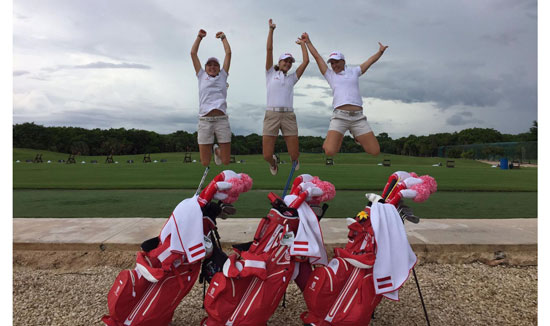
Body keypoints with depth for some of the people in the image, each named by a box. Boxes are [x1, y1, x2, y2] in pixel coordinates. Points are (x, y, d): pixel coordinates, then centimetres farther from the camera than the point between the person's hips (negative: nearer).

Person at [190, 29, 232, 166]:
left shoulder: (222, 76, 18)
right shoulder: (201, 76, 18)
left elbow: (228, 53, 18)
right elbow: (193, 53, 17)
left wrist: (223, 37, 27)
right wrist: (199, 37, 23)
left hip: (222, 119, 0)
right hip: (204, 120, 0)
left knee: (226, 161, -1)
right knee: (205, 163, -2)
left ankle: (217, 150, 34)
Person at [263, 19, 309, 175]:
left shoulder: (292, 78, 20)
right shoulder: (271, 73, 15)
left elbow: (306, 61, 15)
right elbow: (269, 50, 7)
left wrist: (303, 43, 25)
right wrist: (271, 30, 4)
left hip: (288, 115, 2)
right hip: (271, 114, -2)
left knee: (294, 156, -1)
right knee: (267, 156, -6)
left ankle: (294, 160, 38)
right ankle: (273, 162, 32)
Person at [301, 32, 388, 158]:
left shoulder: (354, 71, 23)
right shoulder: (330, 75, 19)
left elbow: (371, 61, 20)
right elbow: (317, 57, 20)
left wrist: (380, 51, 6)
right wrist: (308, 41, 22)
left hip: (358, 117, 2)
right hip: (339, 116, -1)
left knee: (375, 151, -3)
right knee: (330, 151, -21)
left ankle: (357, 136, 27)